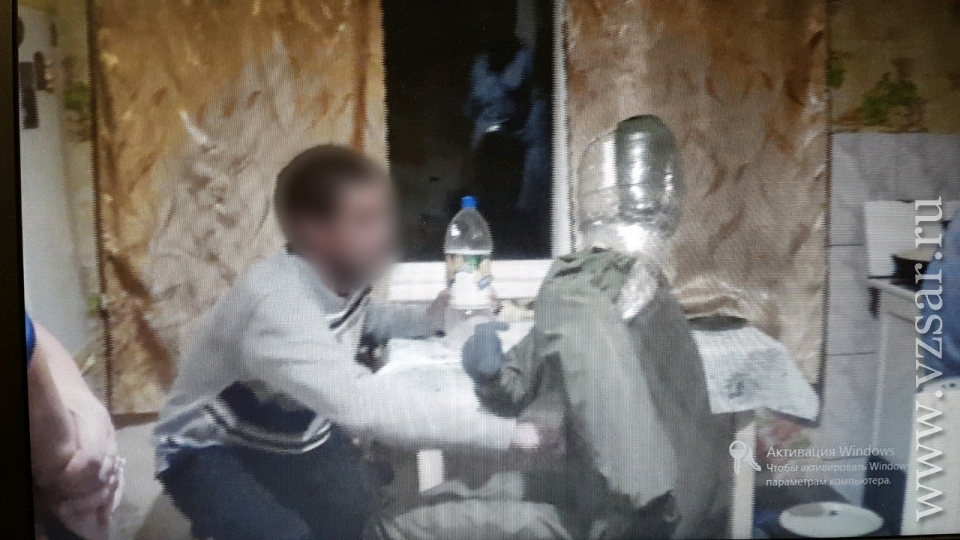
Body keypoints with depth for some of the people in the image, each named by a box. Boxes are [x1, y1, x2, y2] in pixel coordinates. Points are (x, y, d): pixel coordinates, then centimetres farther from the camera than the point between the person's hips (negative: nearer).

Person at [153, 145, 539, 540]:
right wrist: (502, 432, -45)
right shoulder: (276, 305, -36)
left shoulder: (343, 272, -9)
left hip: (295, 440, 7)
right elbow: (364, 405, -47)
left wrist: (428, 320, -3)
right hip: (212, 452, -7)